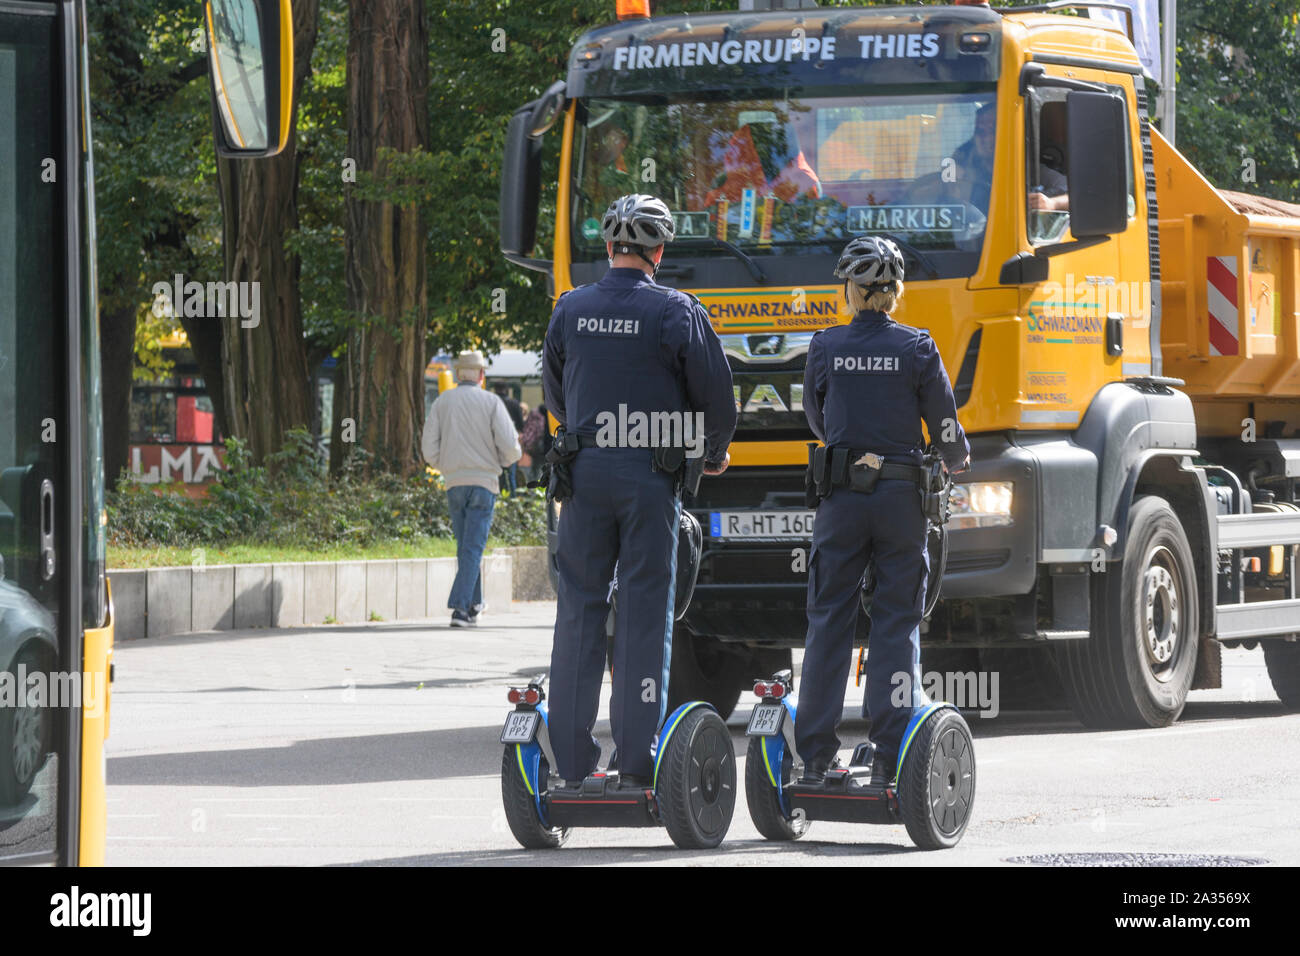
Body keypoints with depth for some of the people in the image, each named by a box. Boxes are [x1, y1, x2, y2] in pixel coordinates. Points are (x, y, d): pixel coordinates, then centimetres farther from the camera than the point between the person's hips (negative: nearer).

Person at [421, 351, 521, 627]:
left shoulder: (442, 402, 4)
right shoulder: (491, 402, -3)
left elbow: (429, 450, 1)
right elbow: (510, 448, -9)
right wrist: (502, 460, 15)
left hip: (454, 482, 3)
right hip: (484, 483, -3)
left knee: (467, 546, 15)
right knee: (473, 547, -5)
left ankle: (473, 606, 19)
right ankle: (460, 608, -15)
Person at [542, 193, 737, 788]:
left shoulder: (570, 310, 4)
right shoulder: (675, 313, -6)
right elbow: (715, 394, -2)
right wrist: (713, 452, 18)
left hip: (583, 470, 3)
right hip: (649, 473, -3)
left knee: (579, 605, 7)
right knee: (644, 608, 1)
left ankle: (570, 756, 5)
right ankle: (638, 756, -1)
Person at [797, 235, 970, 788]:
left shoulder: (825, 347, 0)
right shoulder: (917, 348, -4)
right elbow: (944, 427, 0)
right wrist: (957, 459, 24)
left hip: (840, 496, 1)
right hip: (901, 497, -1)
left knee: (828, 620, 7)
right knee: (898, 622, 4)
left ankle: (814, 757, 6)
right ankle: (891, 758, -1)